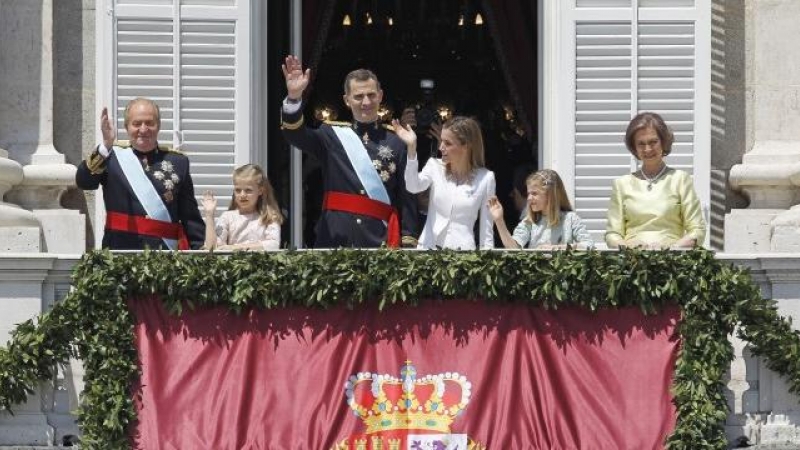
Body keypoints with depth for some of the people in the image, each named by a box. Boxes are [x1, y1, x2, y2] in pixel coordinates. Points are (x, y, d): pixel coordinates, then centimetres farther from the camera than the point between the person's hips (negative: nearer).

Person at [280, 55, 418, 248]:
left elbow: (407, 196, 5)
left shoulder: (396, 143, 7)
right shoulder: (332, 135, 10)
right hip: (335, 237, 1)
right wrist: (294, 96, -26)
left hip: (380, 239, -1)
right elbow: (295, 132, -8)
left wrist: (408, 239, -3)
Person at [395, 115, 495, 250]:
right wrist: (411, 147, -26)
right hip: (429, 247, 2)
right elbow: (413, 187, -17)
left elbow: (486, 226, 4)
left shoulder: (485, 178, 0)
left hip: (463, 250, -2)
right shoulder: (435, 166, 4)